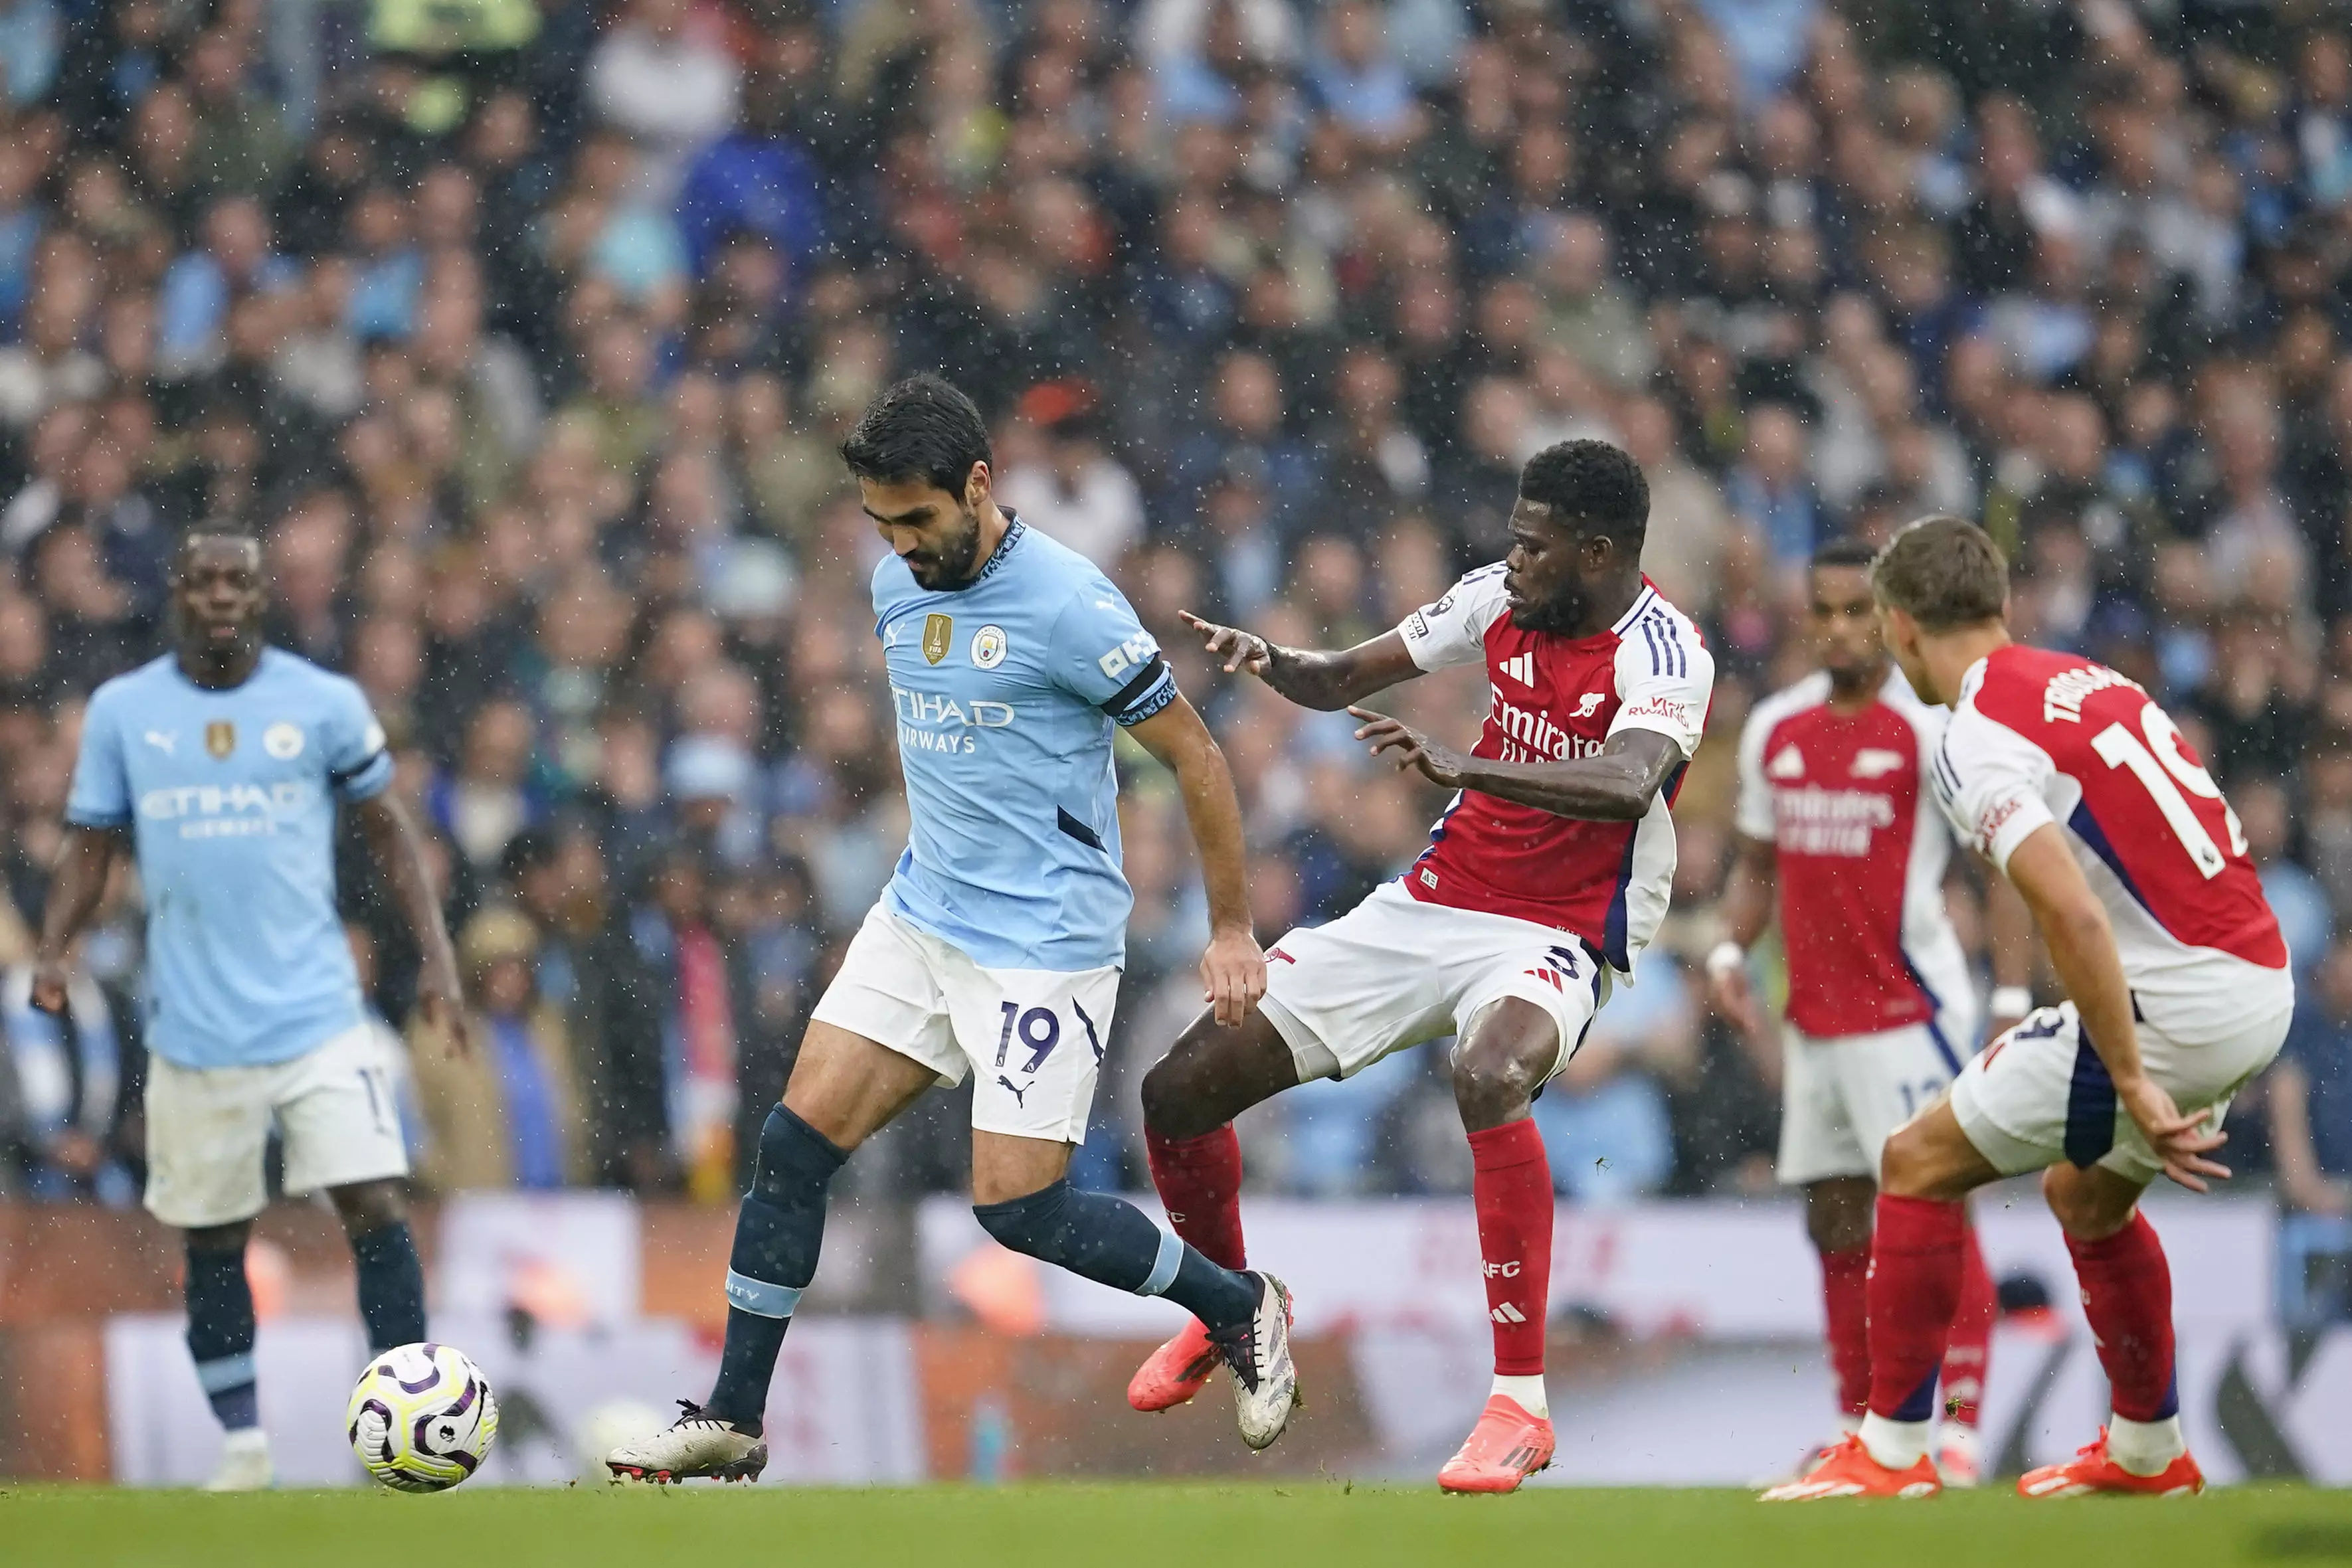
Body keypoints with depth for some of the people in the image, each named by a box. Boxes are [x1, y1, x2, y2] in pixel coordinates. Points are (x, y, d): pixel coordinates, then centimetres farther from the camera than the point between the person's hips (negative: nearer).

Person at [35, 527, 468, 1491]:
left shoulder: (324, 703, 1)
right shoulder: (121, 711, 4)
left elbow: (386, 829, 9)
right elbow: (92, 842, 9)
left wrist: (436, 955, 0)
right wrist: (54, 950, -8)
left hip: (319, 1013, -1)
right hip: (194, 1030, 1)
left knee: (375, 1207, -12)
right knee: (211, 1241, 7)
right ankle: (242, 1442, 19)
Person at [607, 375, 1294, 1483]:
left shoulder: (1066, 605, -18)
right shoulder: (898, 585, 5)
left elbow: (1194, 756, -10)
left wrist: (1232, 930, -7)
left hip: (1043, 942, -7)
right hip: (921, 916, 7)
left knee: (1019, 1211, -9)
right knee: (794, 1143, -3)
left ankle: (1239, 1308, 14)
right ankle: (733, 1421, 4)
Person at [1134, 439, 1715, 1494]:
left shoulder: (1663, 655, -18)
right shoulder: (1500, 599, 1)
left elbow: (1627, 784, -39)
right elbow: (1345, 679, 13)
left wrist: (1460, 768, -50)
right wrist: (1273, 663, -10)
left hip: (1551, 940, -7)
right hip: (1430, 906, 7)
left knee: (1487, 1078, -42)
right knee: (1180, 1090, 1)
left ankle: (1520, 1405, -34)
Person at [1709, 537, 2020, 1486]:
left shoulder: (1933, 729, -9)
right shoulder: (1774, 729, 10)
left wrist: (2013, 1002, -14)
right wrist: (1729, 952, 4)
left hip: (1910, 1008, -7)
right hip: (1814, 1011, 7)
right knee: (1835, 1220, 10)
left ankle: (1958, 1430, -11)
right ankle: (1858, 1427, 18)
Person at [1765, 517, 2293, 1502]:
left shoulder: (1976, 740, -12)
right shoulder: (2089, 682, 15)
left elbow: (2074, 918, -23)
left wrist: (2134, 1086, -21)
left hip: (2174, 1004, -8)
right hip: (2264, 984, 8)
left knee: (1919, 1164, 3)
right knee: (2086, 1192, 30)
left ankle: (1893, 1451, 6)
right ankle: (2147, 1451, 39)